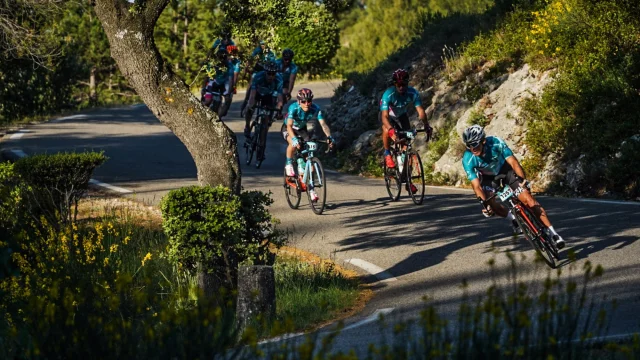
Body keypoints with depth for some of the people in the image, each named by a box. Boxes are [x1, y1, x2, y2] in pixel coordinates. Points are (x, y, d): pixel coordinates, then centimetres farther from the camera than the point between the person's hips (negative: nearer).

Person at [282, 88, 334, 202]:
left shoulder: (315, 109, -25)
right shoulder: (293, 108, -34)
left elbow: (323, 124, -33)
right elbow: (289, 125, -44)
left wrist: (329, 136, -51)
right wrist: (294, 138, -61)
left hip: (302, 129, 3)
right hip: (288, 129, -3)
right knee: (293, 144, -37)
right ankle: (289, 165, -9)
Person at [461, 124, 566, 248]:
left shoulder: (496, 143, -32)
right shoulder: (468, 160, -30)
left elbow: (513, 161, -35)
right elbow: (476, 185, -33)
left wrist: (523, 180, -52)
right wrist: (485, 203, -48)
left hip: (505, 170, -1)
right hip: (488, 177, 1)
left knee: (528, 200, -12)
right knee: (490, 202, -27)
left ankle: (552, 233, -9)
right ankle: (513, 219, 1)